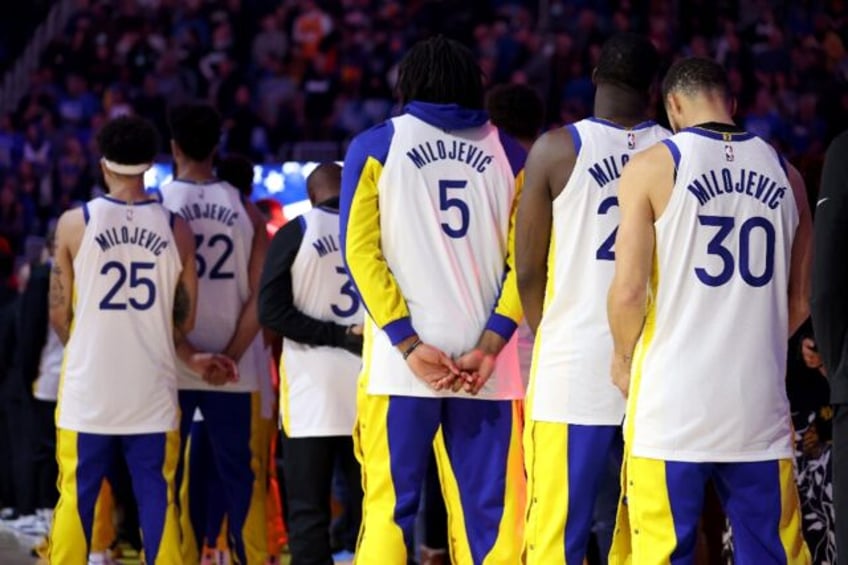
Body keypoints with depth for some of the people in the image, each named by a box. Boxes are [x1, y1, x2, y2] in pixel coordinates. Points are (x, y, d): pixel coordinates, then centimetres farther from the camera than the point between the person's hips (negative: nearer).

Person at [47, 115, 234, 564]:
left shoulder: (75, 223, -3)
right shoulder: (176, 229, 2)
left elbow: (58, 314, 4)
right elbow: (184, 321, 6)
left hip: (88, 387, -1)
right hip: (152, 390, 1)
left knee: (75, 496, 5)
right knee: (157, 498, 6)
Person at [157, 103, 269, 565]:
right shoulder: (245, 210, 3)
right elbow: (261, 296, -3)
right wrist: (231, 356, -2)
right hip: (232, 369, 2)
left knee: (166, 476, 7)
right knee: (239, 475, 8)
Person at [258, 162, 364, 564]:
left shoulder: (295, 233, -2)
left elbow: (272, 311, -9)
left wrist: (337, 335, -9)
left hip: (312, 389, -3)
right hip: (370, 387, 3)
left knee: (308, 510, 0)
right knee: (368, 505, 9)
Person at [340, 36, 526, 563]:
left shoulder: (375, 147, 6)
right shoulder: (509, 154, 11)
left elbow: (362, 251, -2)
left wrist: (409, 344, -7)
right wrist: (489, 346, -4)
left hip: (401, 361, -1)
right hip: (486, 362, 2)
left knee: (390, 507, 1)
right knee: (489, 514, 4)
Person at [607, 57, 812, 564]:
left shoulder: (653, 166, -3)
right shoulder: (784, 174, 9)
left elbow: (628, 291, -7)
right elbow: (800, 302, 14)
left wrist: (624, 359, 10)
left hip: (673, 402, -3)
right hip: (761, 402, 3)